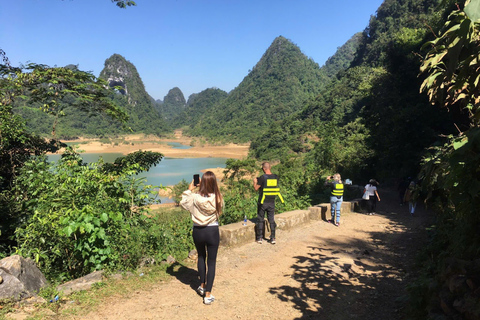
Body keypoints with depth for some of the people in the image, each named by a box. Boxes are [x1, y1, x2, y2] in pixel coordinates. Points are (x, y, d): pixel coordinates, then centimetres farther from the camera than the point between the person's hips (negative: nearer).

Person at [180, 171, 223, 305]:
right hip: (213, 231, -1)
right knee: (211, 262, 9)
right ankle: (208, 295, 9)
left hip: (198, 232, 1)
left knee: (201, 257, 26)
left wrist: (189, 190, 13)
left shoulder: (195, 198, -15)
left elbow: (183, 203, 3)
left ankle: (202, 286, 37)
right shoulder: (218, 198, -14)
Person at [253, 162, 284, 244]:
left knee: (260, 220, 10)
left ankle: (259, 238, 14)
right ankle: (273, 238, 12)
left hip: (262, 202, -3)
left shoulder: (263, 178, -15)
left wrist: (255, 181, 12)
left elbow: (256, 188, -9)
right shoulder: (276, 177, -1)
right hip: (271, 202, 4)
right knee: (271, 220, 11)